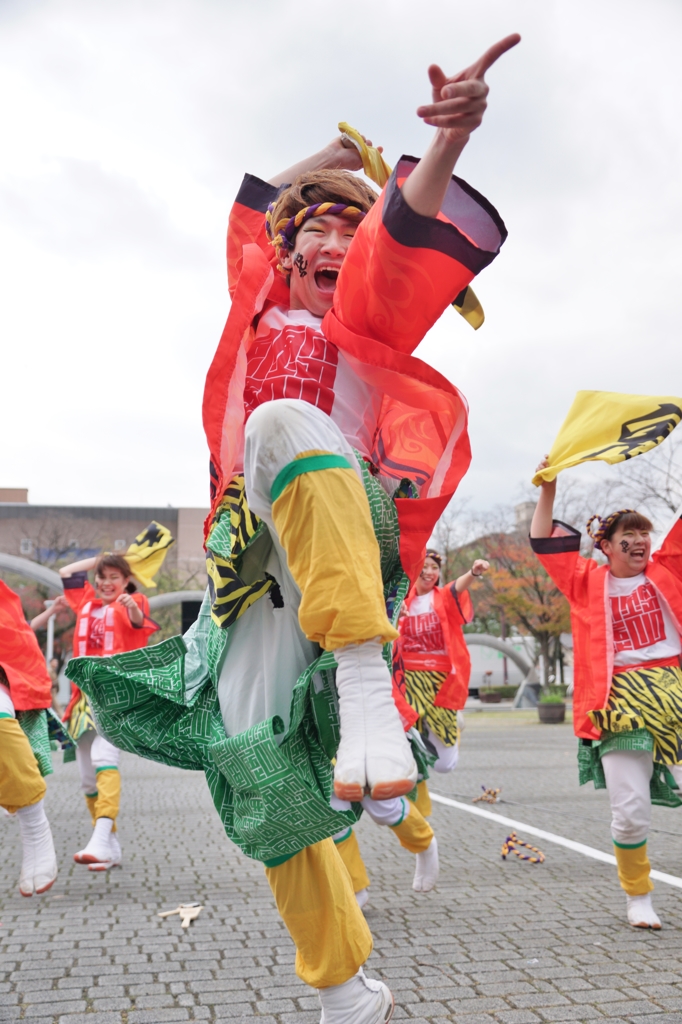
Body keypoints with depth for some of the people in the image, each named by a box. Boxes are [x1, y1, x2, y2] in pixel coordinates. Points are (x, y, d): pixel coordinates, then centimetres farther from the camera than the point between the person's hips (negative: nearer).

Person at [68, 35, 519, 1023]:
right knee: (266, 789, 1)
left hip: (347, 536, -5)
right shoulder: (261, 298, 20)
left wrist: (447, 143, -29)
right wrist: (335, 152, 44)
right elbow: (260, 205, 36)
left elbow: (406, 236, -12)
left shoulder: (369, 310, 9)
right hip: (254, 569, 5)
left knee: (287, 426, -36)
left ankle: (362, 677, -43)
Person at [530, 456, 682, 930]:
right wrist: (549, 489, 1)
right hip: (620, 704, -1)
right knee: (631, 811, -2)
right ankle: (638, 896, 18)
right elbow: (545, 544, 8)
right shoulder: (589, 581, 8)